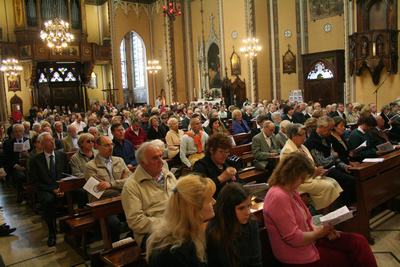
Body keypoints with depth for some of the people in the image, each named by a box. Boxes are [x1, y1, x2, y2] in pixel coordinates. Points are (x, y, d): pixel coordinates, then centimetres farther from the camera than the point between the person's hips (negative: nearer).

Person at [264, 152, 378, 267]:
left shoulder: (290, 191, 7)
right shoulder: (279, 197, -26)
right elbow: (294, 238, -26)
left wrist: (322, 229, -4)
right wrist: (319, 233, -11)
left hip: (308, 241, 9)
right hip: (299, 257, -9)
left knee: (358, 241, 1)